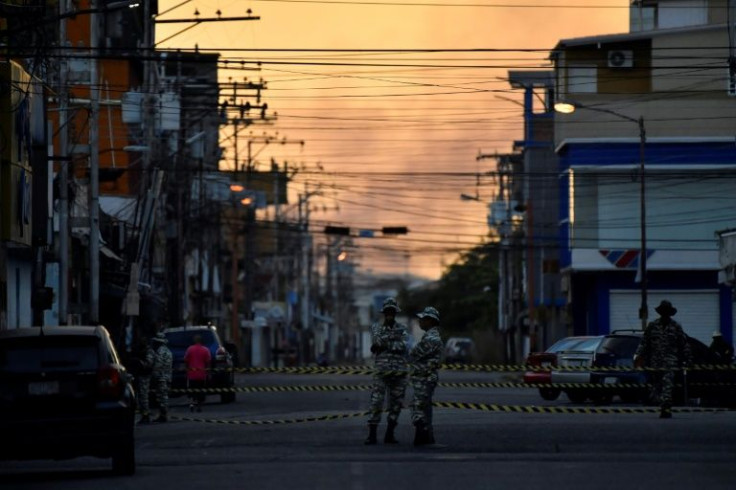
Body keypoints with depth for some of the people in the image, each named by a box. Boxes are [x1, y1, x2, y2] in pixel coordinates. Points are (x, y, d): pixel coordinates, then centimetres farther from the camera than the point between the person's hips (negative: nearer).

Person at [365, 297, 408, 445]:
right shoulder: (376, 327, 6)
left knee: (396, 404, 4)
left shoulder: (402, 328, 7)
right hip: (381, 370, -2)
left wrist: (384, 345, -13)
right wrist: (394, 335, -16)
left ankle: (390, 435, 12)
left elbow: (402, 346, -11)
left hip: (400, 372, 2)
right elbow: (377, 341, -14)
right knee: (376, 403, -8)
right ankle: (372, 435, -6)